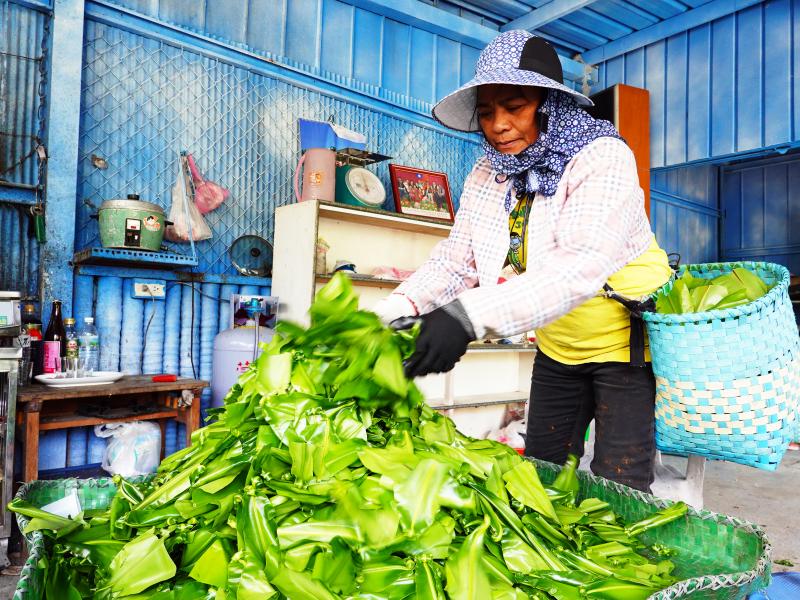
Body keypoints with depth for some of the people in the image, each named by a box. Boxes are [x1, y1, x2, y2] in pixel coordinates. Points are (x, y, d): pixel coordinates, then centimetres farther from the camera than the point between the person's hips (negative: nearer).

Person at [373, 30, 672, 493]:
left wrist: (469, 316, -50)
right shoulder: (486, 177, -4)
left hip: (626, 344, -5)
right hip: (558, 351, 6)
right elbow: (454, 263, -9)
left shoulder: (603, 158, -22)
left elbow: (581, 266, -38)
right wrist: (394, 313, -29)